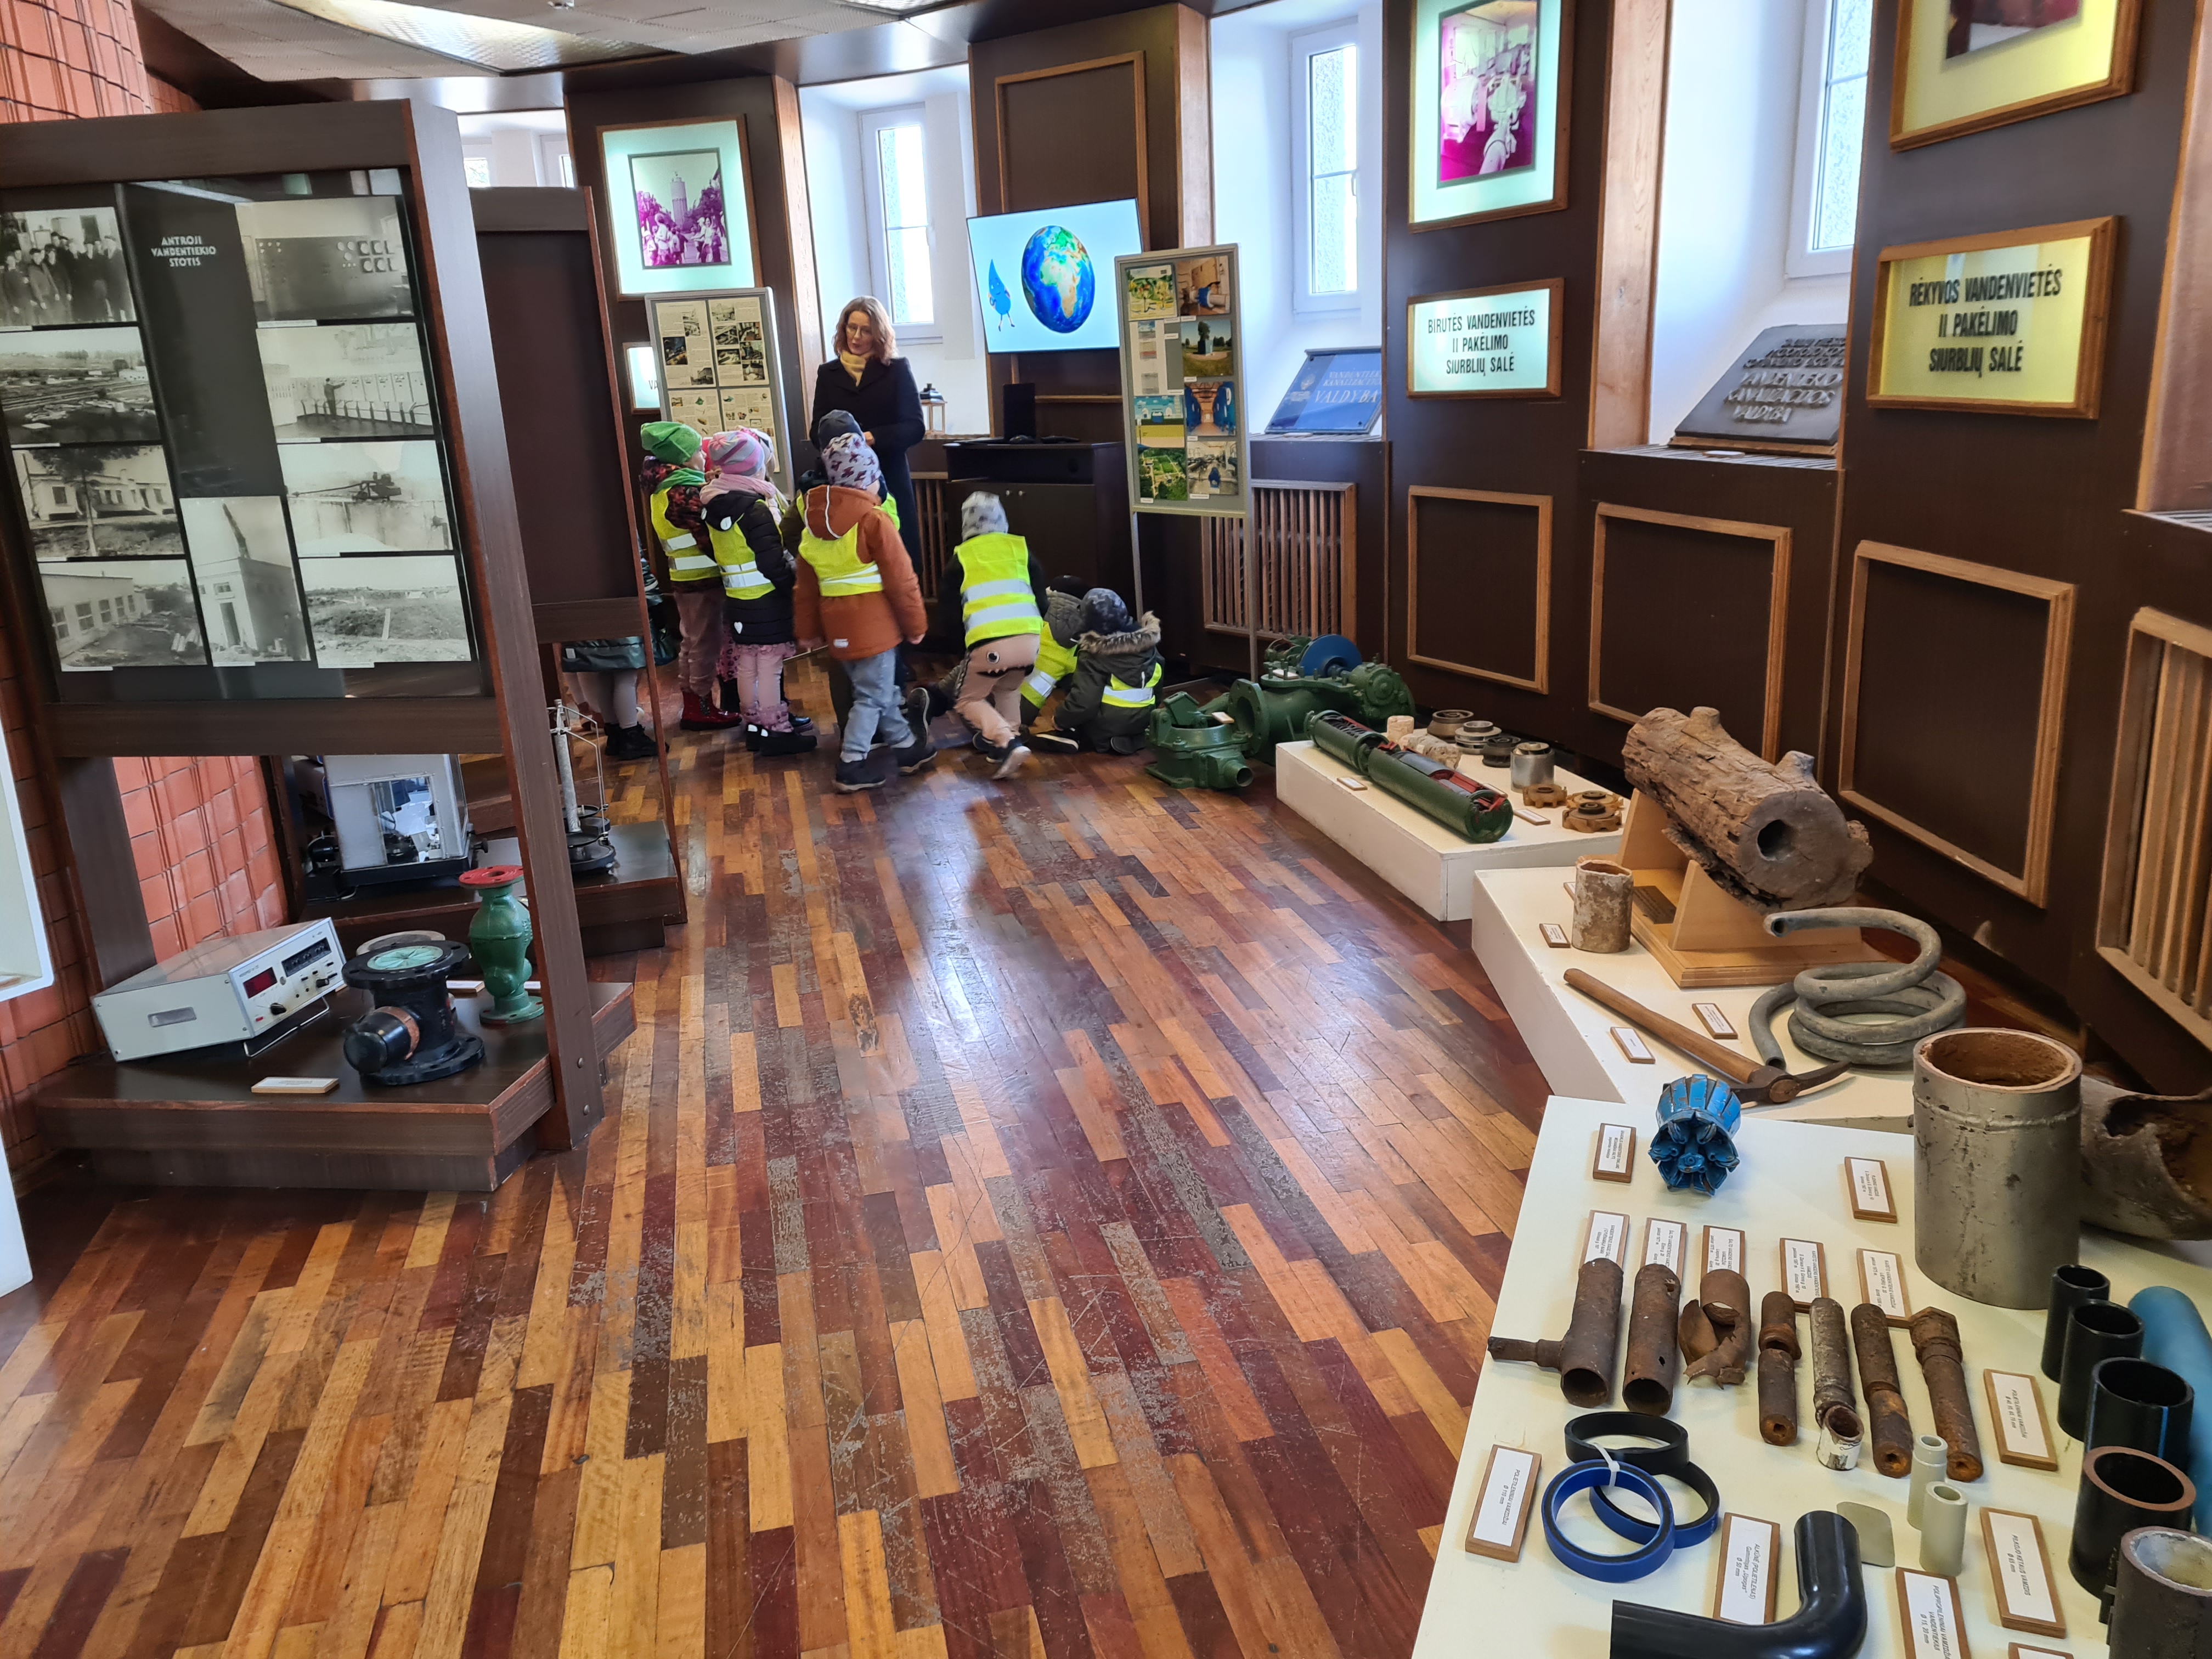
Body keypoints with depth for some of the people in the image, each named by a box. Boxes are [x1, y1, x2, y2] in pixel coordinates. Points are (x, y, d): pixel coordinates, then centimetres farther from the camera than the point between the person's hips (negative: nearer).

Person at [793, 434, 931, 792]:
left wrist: (808, 630, 20)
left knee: (880, 687, 19)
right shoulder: (873, 519, -14)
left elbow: (806, 585, 12)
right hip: (874, 622, -7)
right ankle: (852, 765, 1)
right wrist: (916, 624, -3)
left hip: (838, 624, 7)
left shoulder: (815, 521, 8)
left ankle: (906, 747, 31)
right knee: (873, 695, 2)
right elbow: (900, 579, -13)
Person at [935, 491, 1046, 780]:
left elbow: (947, 617, 10)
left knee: (969, 701, 16)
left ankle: (1008, 743, -6)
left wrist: (966, 637, 28)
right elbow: (1042, 602, 17)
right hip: (1029, 640, 4)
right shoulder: (1020, 548, 16)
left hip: (989, 644, -4)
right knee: (1008, 688, 32)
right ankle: (1007, 741, 19)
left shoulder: (960, 558, 10)